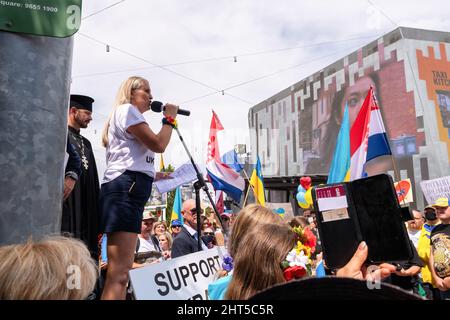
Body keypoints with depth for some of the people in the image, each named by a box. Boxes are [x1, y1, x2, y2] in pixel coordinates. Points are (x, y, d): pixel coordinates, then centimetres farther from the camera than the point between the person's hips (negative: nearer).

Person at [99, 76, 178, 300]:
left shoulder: (128, 114, 31)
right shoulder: (126, 109, 1)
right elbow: (158, 144, -10)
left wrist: (159, 176, 25)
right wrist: (170, 118, 5)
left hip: (129, 189, 11)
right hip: (126, 189, -11)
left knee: (120, 272, 10)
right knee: (118, 275, -17)